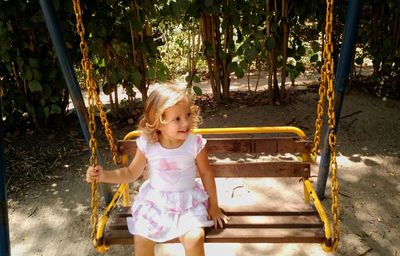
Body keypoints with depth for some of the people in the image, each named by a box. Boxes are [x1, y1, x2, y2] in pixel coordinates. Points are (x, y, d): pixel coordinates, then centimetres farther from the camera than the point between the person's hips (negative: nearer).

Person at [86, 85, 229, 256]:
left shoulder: (195, 144, -17)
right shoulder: (147, 145, -14)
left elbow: (206, 174, -3)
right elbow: (131, 173, 1)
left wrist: (213, 206, 4)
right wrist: (104, 176, -12)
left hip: (188, 202, -1)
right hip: (154, 201, 2)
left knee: (195, 238, -23)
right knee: (141, 238, -13)